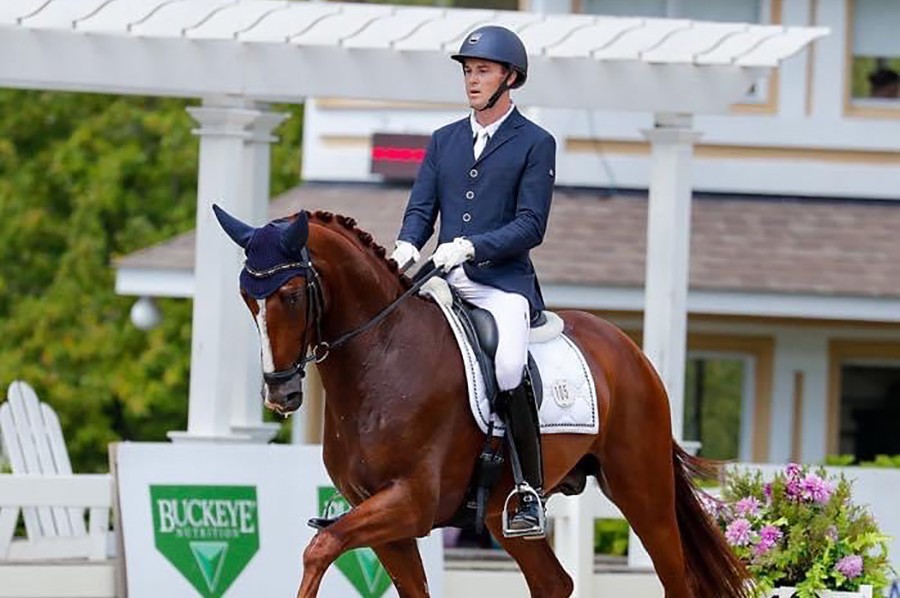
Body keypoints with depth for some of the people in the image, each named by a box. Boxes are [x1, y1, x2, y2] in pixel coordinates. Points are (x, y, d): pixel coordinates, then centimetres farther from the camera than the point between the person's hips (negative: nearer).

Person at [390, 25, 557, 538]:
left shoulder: (536, 144, 2)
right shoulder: (444, 140, 19)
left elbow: (530, 226, -6)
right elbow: (421, 209, 14)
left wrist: (469, 246, -19)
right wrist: (408, 245, -9)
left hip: (504, 284, -6)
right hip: (443, 283, 6)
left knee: (507, 369, -31)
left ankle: (531, 491, -19)